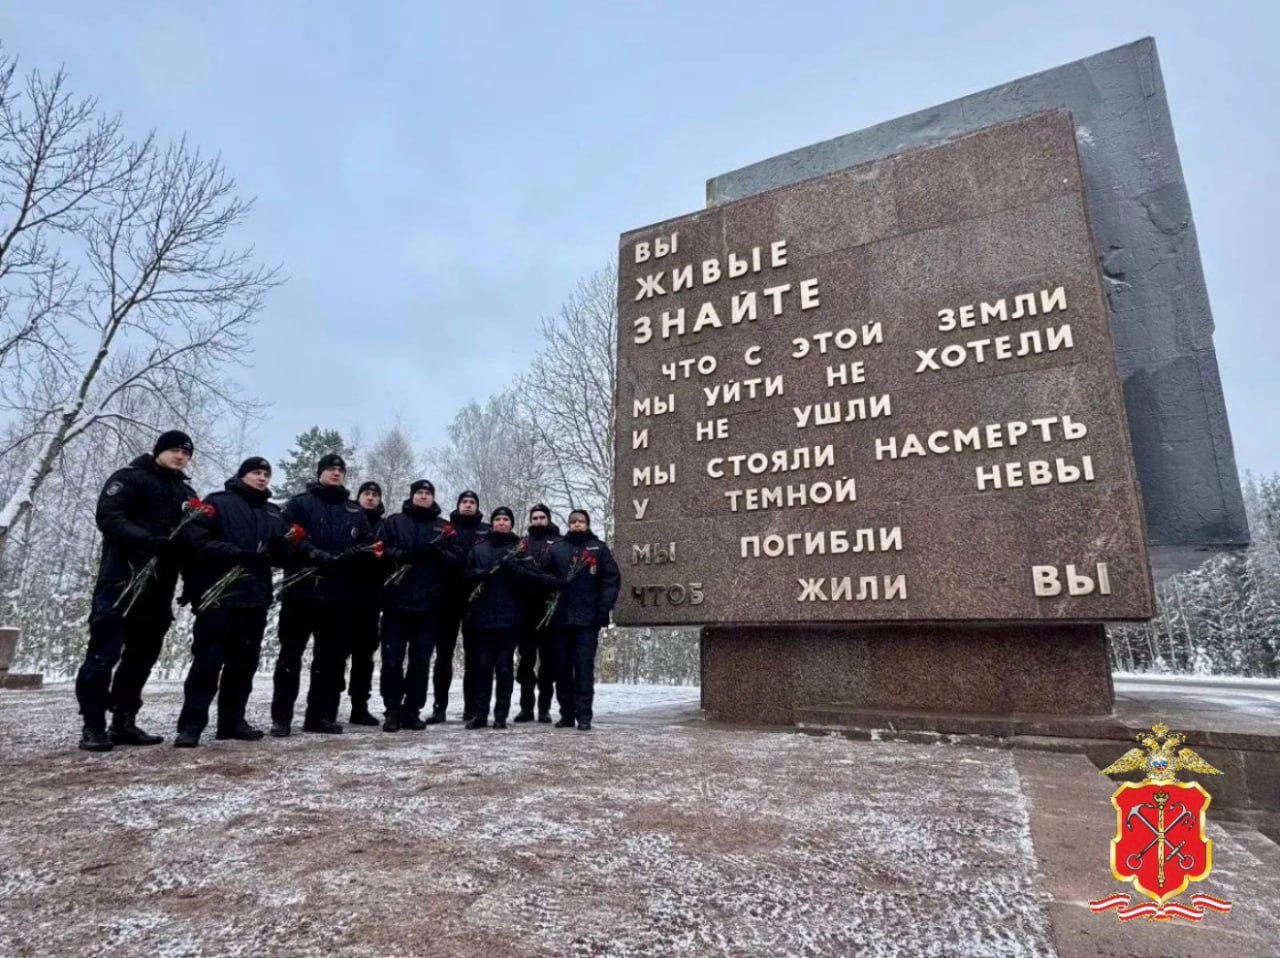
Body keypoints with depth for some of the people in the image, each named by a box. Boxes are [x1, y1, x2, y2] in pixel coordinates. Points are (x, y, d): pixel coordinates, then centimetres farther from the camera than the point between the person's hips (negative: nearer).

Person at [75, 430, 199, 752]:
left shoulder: (187, 493, 20)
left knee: (142, 654, 9)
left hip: (160, 585, 6)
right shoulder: (128, 478, 0)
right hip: (123, 578, -6)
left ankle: (123, 724, 17)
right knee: (104, 652, -5)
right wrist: (149, 540, -26)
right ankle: (93, 726, 1)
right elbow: (108, 518, -13)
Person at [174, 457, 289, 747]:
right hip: (218, 596, -5)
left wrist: (279, 547, -9)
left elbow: (283, 556, 15)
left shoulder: (273, 513, 18)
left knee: (244, 664, 10)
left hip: (256, 598, 5)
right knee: (207, 662, -3)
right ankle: (190, 726, 4)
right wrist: (239, 553, -20)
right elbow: (198, 541, -11)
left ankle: (232, 721, 19)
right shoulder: (217, 503, 3)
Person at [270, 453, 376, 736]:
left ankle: (321, 715, 17)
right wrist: (318, 556, -21)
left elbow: (370, 546, 9)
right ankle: (281, 717, 10)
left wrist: (354, 553, -13)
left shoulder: (355, 511, 16)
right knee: (291, 655, 3)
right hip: (302, 590, -3)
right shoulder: (299, 503, 5)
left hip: (340, 594, 4)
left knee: (331, 657, 8)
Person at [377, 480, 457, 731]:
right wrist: (402, 554, -17)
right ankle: (393, 711, 11)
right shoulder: (394, 522, 10)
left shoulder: (444, 527, 13)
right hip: (397, 602, -1)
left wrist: (437, 552, -14)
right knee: (392, 659, 0)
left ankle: (412, 711, 15)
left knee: (420, 661, 5)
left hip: (429, 605, 1)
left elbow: (457, 561, 5)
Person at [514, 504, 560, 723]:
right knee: (526, 658, 7)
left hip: (549, 607, -2)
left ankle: (544, 707, 9)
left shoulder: (558, 542, 8)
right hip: (526, 608, 2)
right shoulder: (523, 543, 16)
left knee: (548, 658, 2)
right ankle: (526, 707, 14)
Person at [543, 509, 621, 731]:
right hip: (561, 618, 3)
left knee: (584, 667, -4)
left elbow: (612, 579, 1)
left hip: (588, 618, -2)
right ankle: (566, 713, 16)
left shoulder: (599, 548, 5)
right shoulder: (556, 549, 11)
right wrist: (551, 596, -7)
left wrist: (603, 608, -7)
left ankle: (583, 715, 0)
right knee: (562, 668, 7)